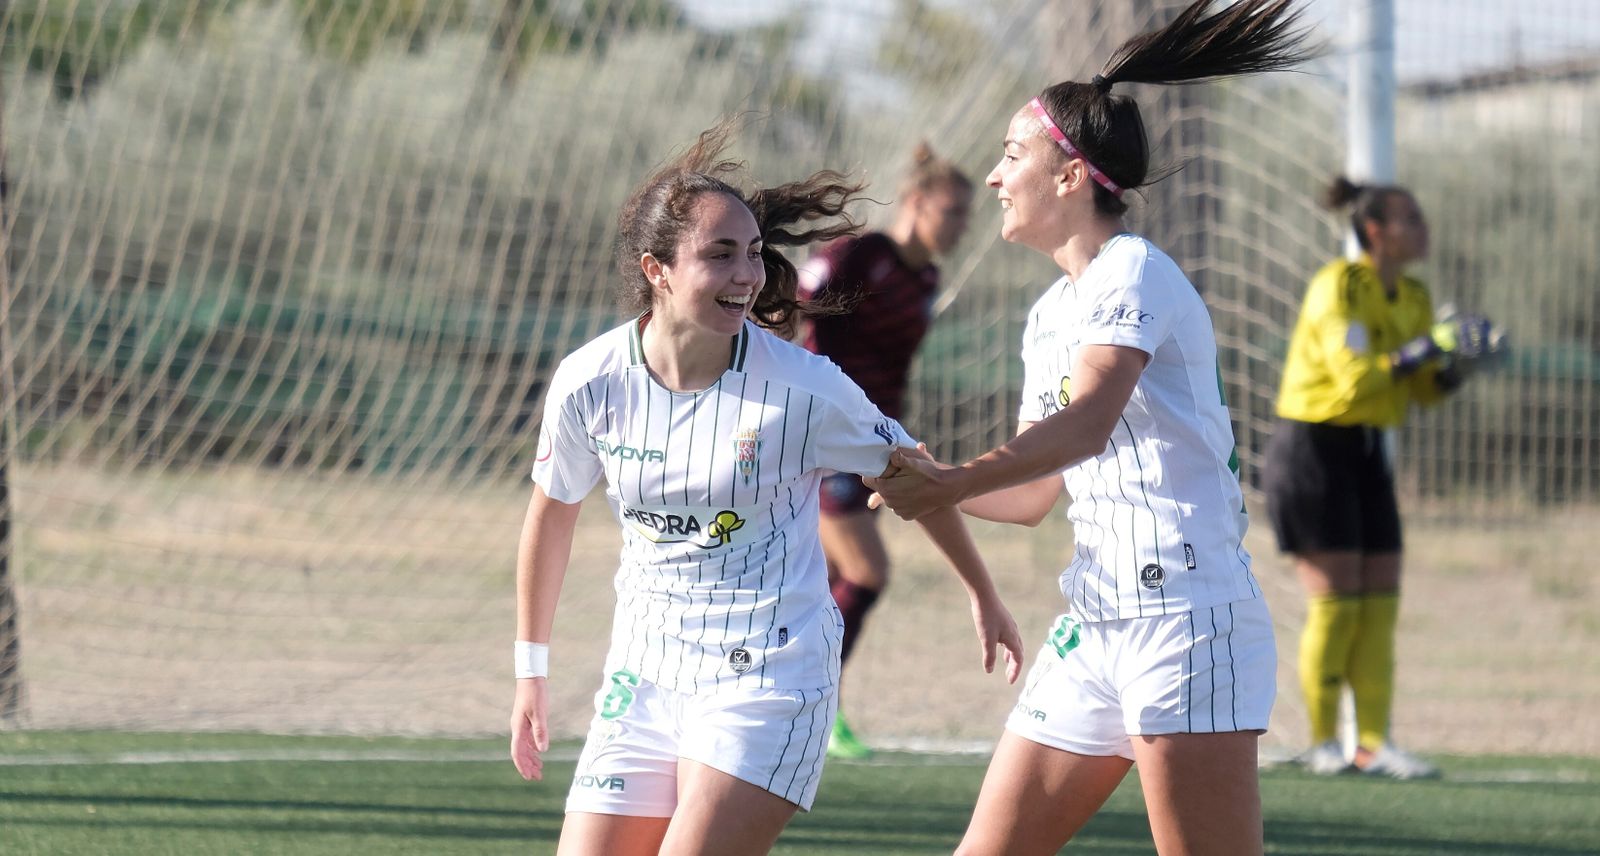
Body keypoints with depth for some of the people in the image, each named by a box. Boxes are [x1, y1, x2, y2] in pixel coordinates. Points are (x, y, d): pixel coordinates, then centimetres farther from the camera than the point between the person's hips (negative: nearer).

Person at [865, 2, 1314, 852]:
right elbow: (1034, 492, 22)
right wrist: (925, 477, 6)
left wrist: (948, 485, -37)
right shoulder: (1050, 313, 17)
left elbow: (1086, 425, -28)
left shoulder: (1134, 273, -11)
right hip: (1094, 625, 9)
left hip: (1187, 620, -9)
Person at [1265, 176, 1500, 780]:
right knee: (1336, 600, -9)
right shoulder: (1339, 287, -15)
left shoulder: (1413, 299, 8)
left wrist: (1458, 362, -9)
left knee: (1381, 600, 1)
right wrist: (1429, 346, -26)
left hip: (1366, 453, 8)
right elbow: (1355, 378, -24)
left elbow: (1425, 391, 10)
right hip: (1313, 451, -8)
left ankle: (1373, 743, 2)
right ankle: (1322, 744, -1)